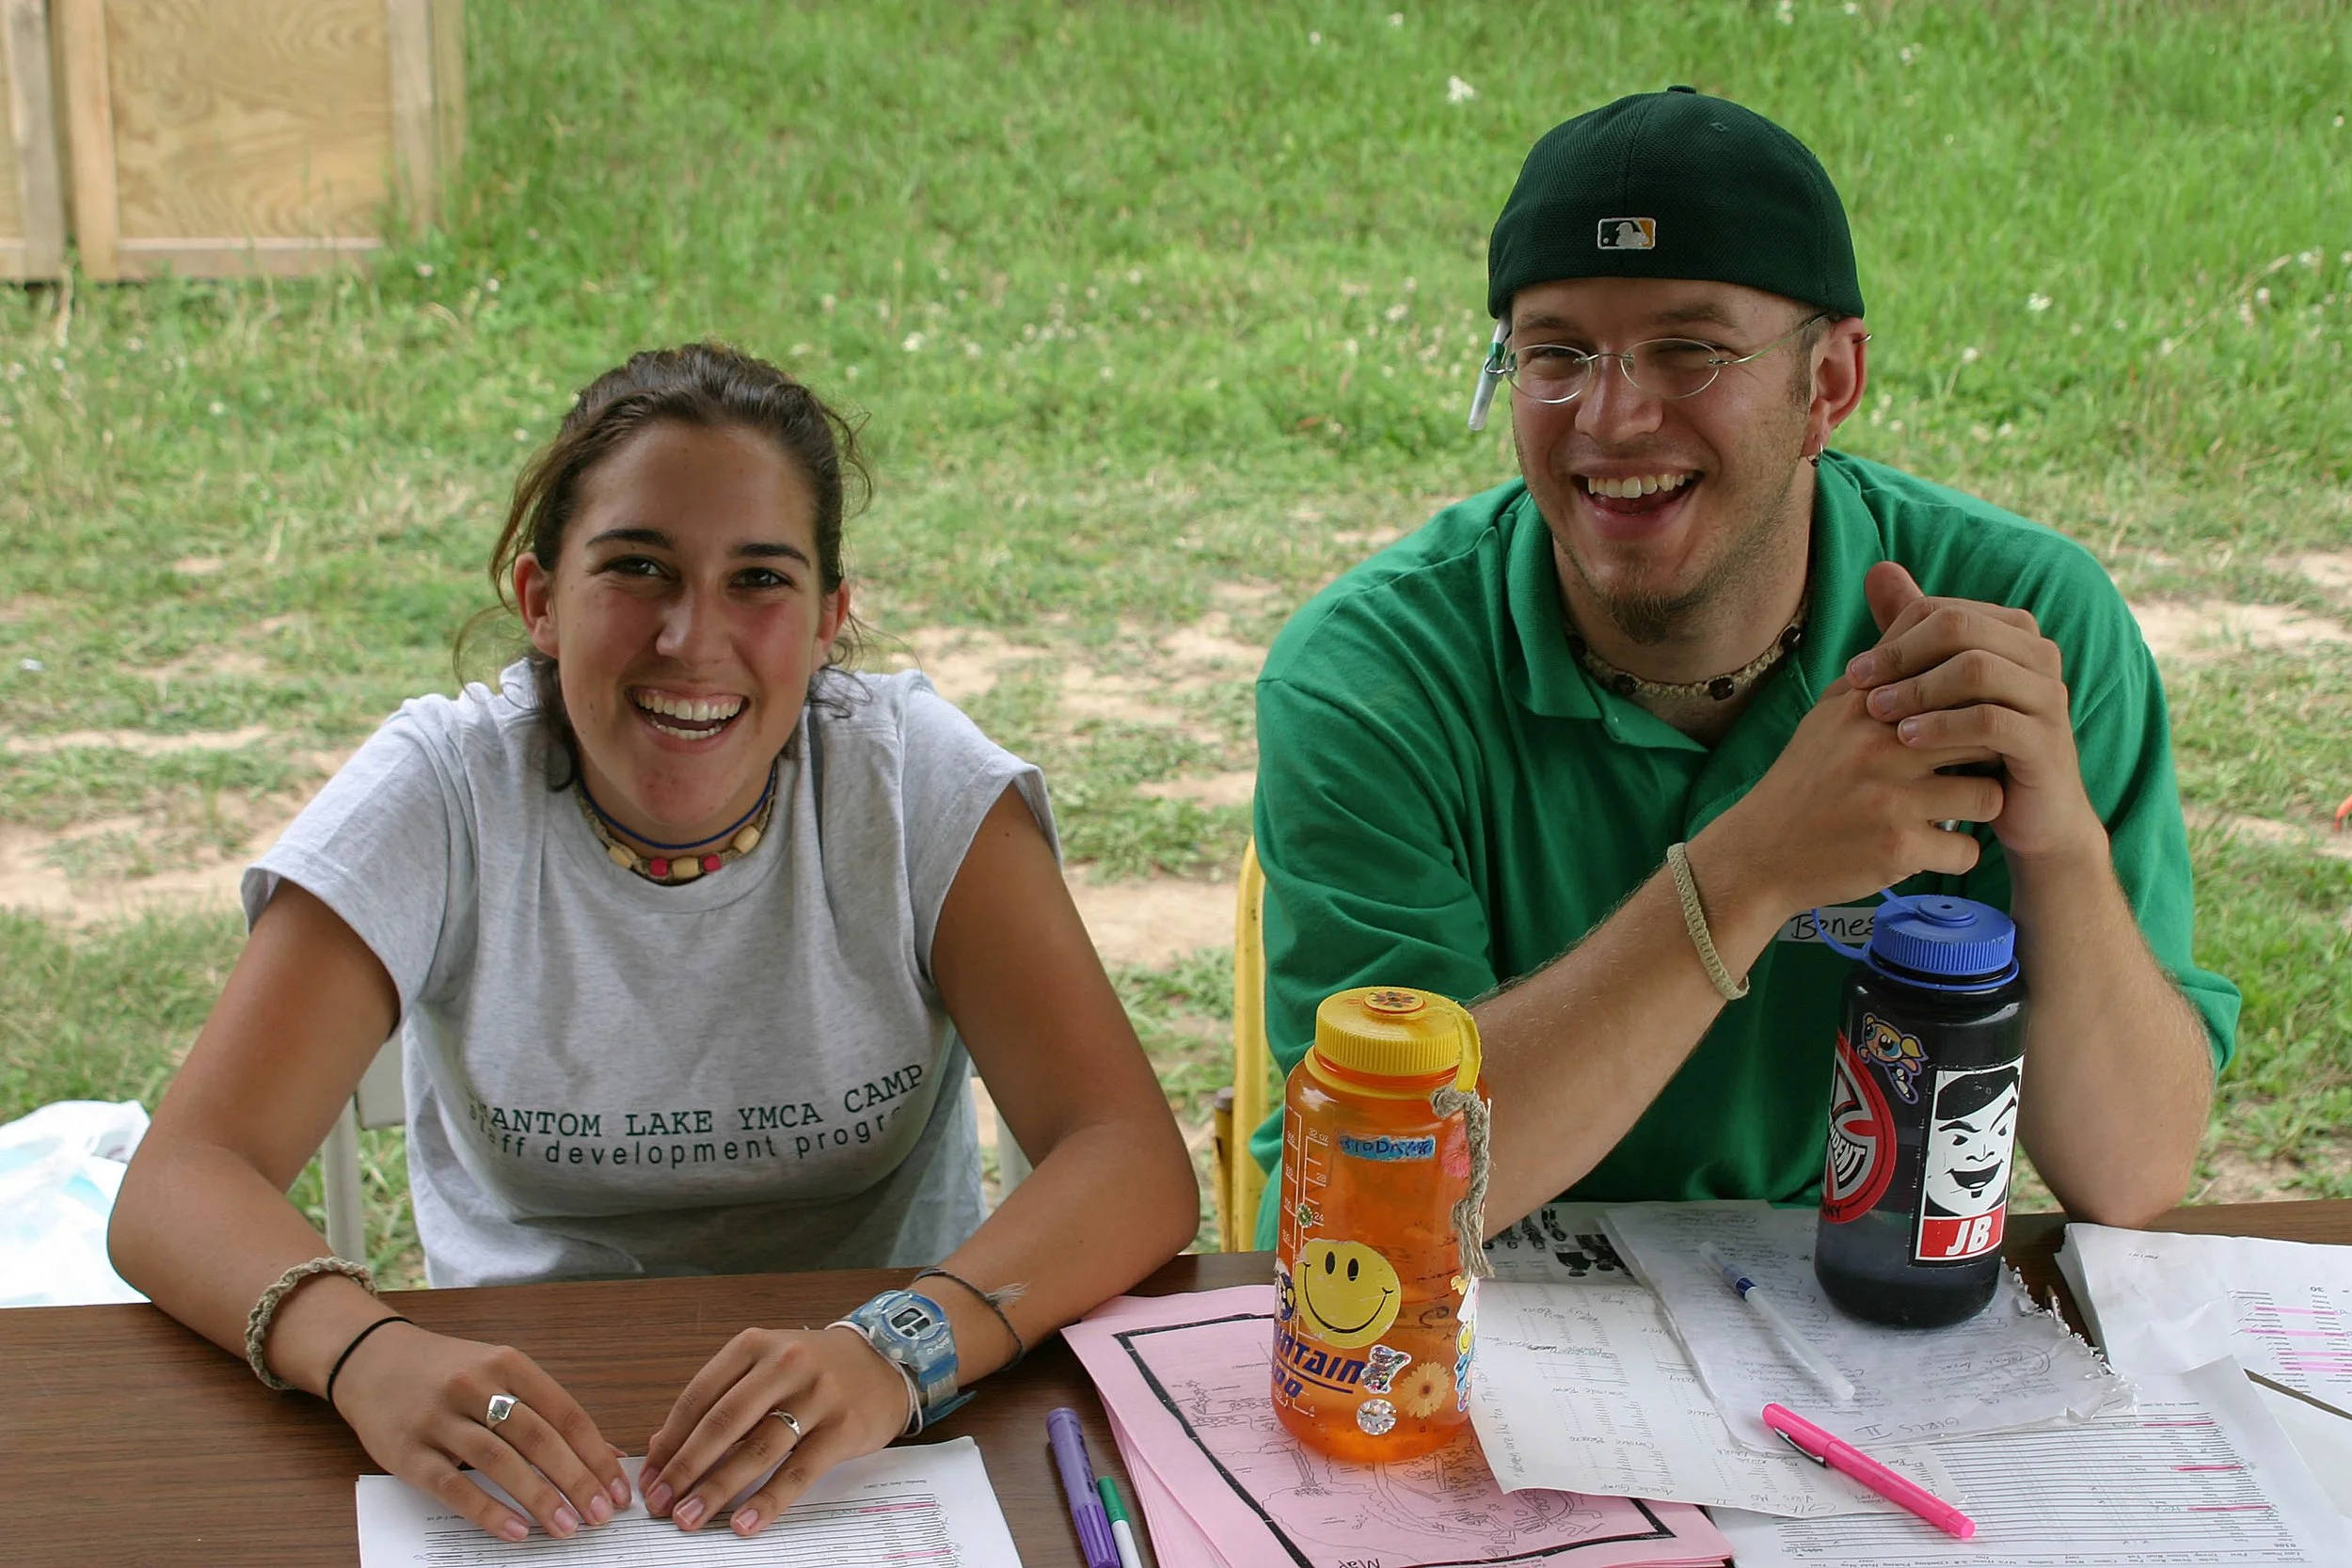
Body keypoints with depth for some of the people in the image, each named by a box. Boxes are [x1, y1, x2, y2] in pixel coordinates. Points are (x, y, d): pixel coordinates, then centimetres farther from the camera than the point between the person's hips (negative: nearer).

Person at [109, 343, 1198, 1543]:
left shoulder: (917, 775, -10)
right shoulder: (441, 792, -10)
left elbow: (1134, 1160, -17)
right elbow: (178, 1184, -16)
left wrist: (903, 1351, -36)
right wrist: (366, 1354, -37)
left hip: (882, 1443, 1)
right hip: (526, 1433, -1)